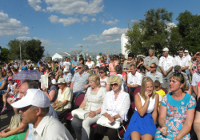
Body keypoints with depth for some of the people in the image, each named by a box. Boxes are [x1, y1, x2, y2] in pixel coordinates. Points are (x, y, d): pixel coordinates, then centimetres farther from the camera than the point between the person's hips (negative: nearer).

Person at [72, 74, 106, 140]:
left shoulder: (103, 90, -1)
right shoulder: (89, 89, 19)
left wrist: (95, 112, -21)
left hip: (97, 113, -6)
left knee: (85, 122, -33)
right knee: (74, 121, -21)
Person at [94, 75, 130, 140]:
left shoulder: (125, 95, 2)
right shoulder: (108, 94, 14)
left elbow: (123, 113, -5)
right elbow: (103, 109, 6)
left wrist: (113, 117, -21)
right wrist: (109, 116, -14)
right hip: (106, 117, 3)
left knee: (111, 131, -33)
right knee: (98, 128, -27)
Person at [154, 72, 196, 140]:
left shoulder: (190, 99, -3)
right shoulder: (166, 97, 2)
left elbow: (188, 124, -5)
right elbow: (161, 117, 1)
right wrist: (164, 126, -20)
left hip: (182, 134, -1)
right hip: (165, 132, 1)